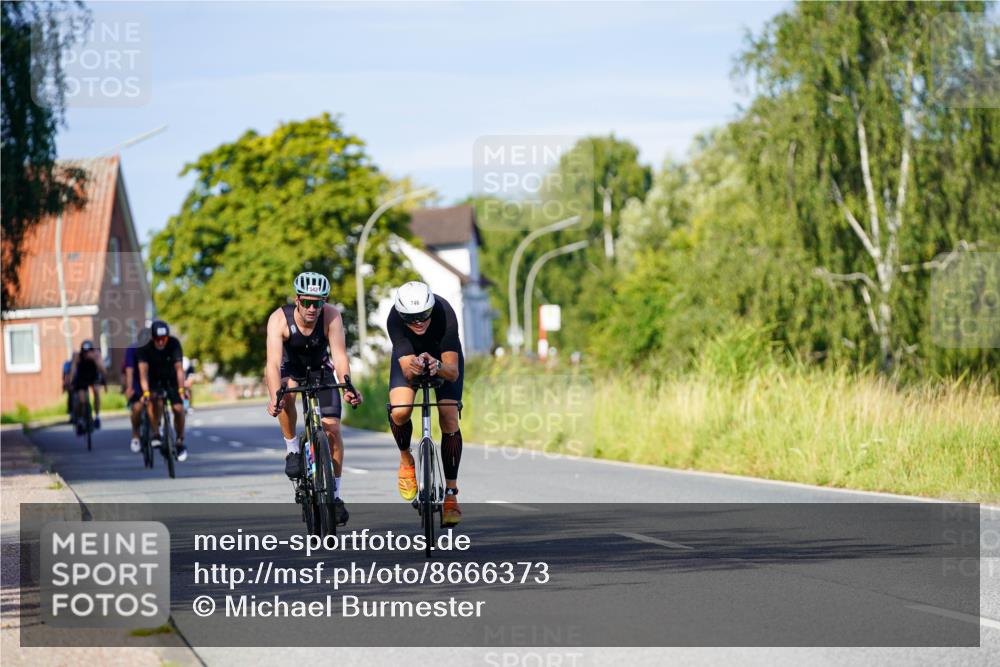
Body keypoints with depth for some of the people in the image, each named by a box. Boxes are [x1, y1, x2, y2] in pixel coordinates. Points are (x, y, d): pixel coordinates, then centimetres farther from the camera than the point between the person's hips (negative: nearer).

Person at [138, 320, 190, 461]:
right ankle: (156, 434, -22)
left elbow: (179, 368, -31)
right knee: (153, 400, -31)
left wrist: (181, 388, -44)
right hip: (154, 381, -1)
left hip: (171, 380, 1)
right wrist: (145, 392, -47)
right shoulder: (145, 348, -25)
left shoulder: (174, 344, -24)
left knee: (178, 408, -16)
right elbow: (143, 371, -33)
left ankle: (180, 442, 2)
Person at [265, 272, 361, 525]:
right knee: (286, 391, -36)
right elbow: (274, 362, -41)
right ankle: (292, 449, -13)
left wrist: (347, 388, -53)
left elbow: (339, 356, -36)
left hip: (320, 370, 1)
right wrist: (274, 397, -56)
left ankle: (335, 493, 4)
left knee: (332, 428, -10)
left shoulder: (331, 316, -28)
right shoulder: (279, 319, -31)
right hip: (290, 368, -1)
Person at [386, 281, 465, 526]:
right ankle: (406, 460, 7)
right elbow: (406, 369, -38)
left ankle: (450, 494, -2)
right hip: (409, 354, 0)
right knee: (399, 412, -25)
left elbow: (453, 372, -40)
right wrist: (413, 368, -61)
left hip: (444, 356, 0)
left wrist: (438, 366, -61)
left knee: (449, 421, -14)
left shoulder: (444, 313, -38)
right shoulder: (395, 320, -36)